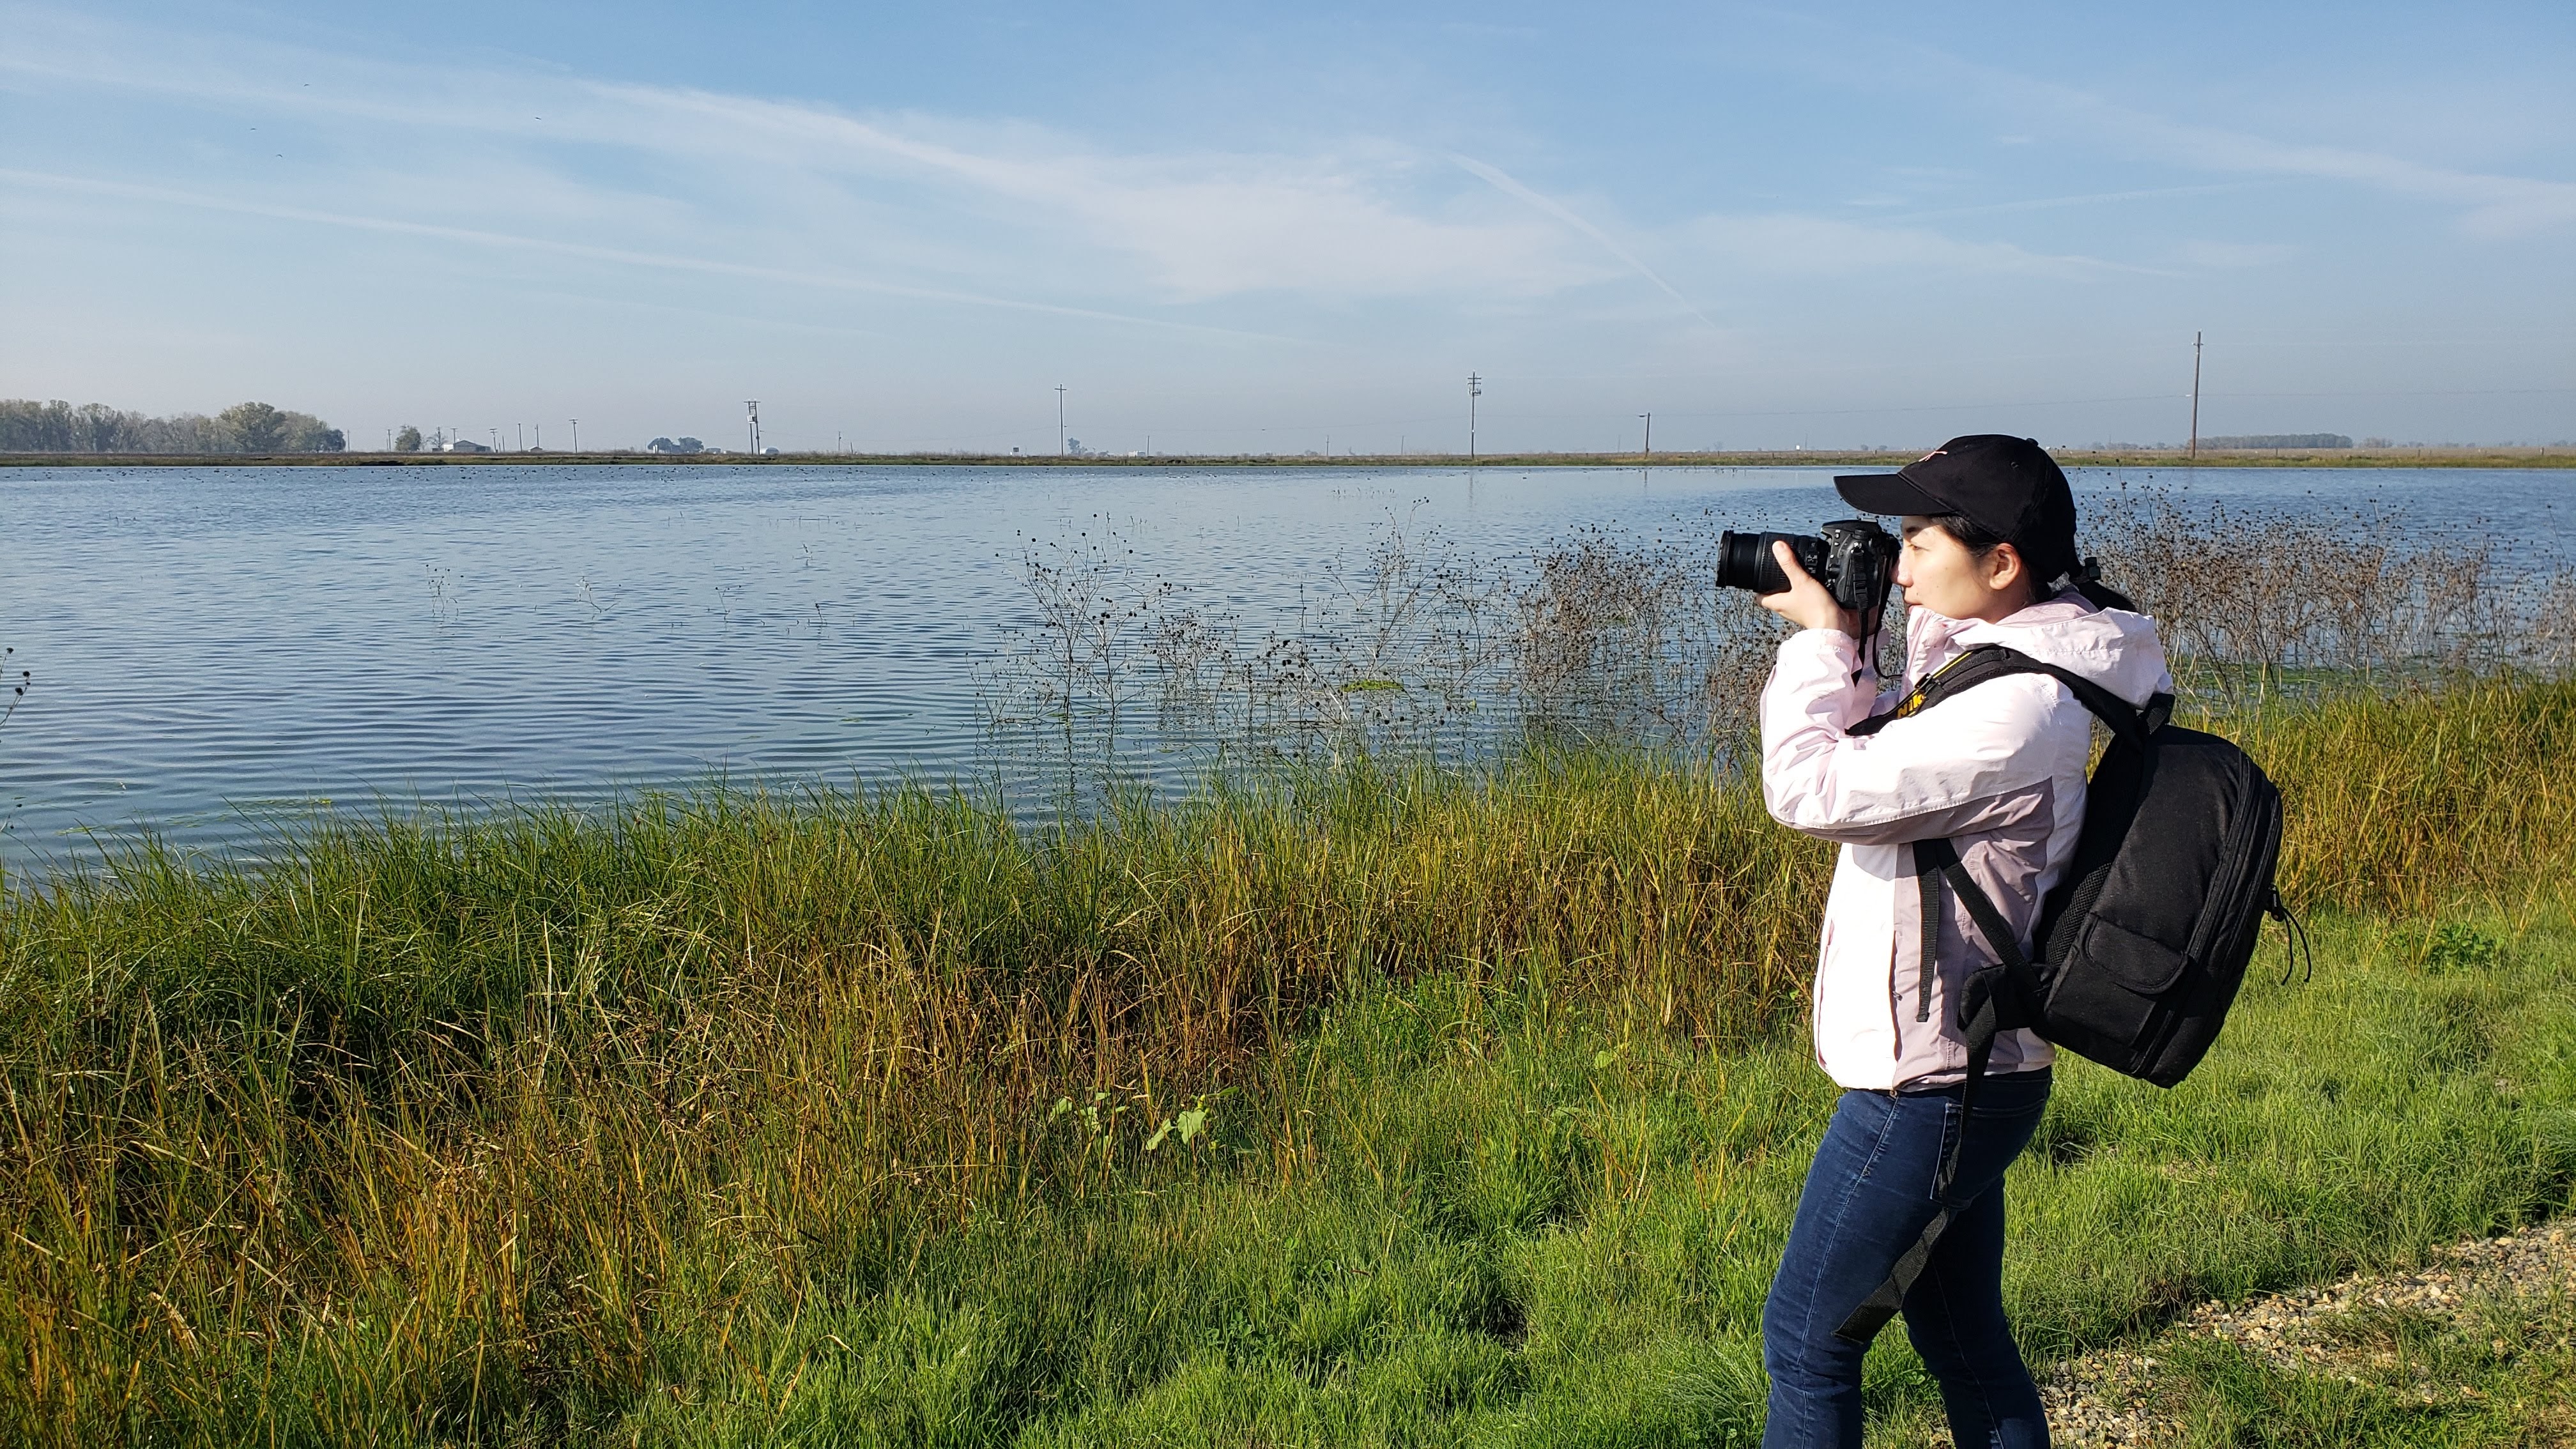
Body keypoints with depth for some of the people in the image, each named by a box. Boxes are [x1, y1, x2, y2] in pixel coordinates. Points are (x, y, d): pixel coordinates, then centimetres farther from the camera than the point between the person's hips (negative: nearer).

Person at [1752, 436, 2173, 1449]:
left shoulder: (2020, 705, -24)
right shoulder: (1997, 661, 7)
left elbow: (1810, 789, -26)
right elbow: (1875, 764, 14)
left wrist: (1819, 639, -12)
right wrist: (1846, 647, 2)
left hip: (1926, 1088, -10)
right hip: (1956, 1065, 10)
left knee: (1805, 1335, 5)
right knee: (1963, 1340, 21)